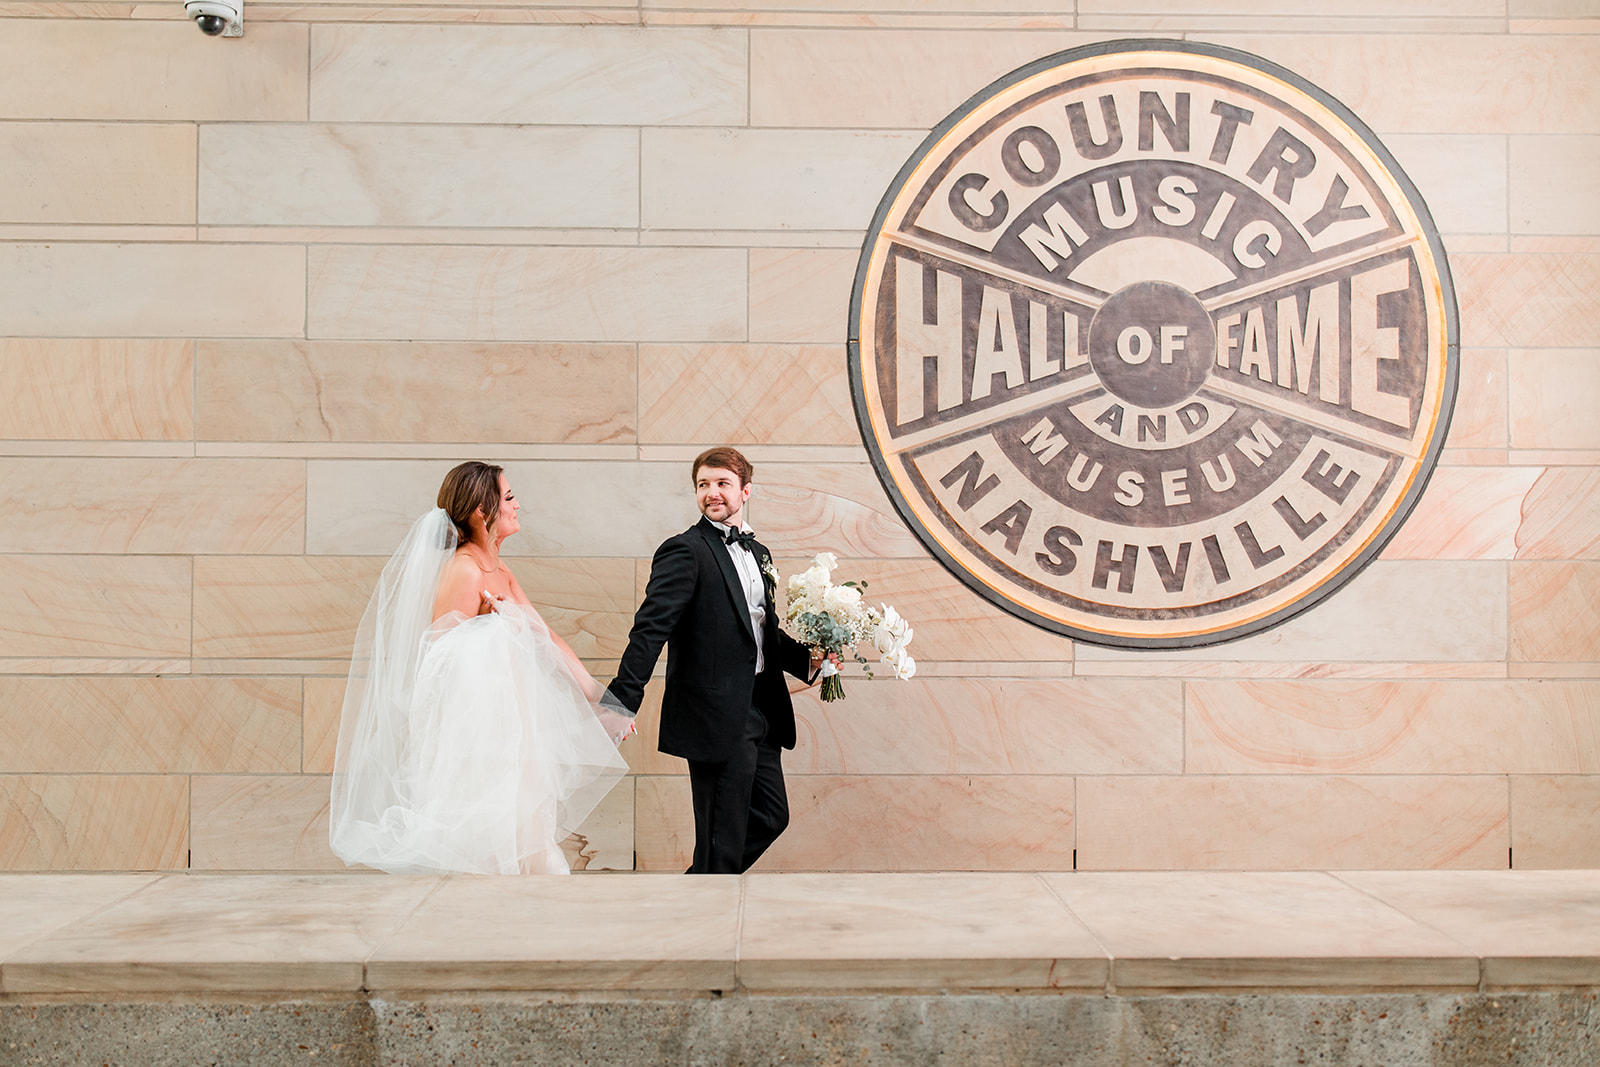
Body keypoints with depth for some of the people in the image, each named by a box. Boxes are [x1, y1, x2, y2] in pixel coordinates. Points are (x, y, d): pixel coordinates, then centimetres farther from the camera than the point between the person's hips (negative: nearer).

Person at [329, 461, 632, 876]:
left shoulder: (501, 573, 11)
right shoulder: (463, 572, -16)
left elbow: (546, 639, 13)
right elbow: (438, 661, -17)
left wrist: (599, 700, 13)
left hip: (508, 739, 9)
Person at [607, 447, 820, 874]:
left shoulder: (758, 552, 16)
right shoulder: (684, 551, -10)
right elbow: (651, 630, -18)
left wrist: (806, 659, 7)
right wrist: (622, 699, -26)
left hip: (760, 710, 8)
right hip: (716, 715, -8)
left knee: (771, 815, 16)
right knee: (723, 837, 0)